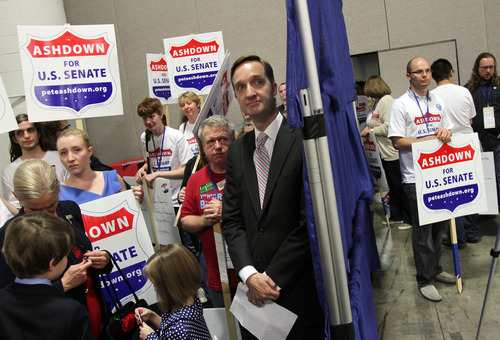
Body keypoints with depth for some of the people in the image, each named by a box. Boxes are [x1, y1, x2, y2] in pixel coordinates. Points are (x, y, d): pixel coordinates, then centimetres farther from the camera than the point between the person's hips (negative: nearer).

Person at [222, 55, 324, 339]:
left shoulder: (304, 142, -12)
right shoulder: (237, 151, 7)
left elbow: (311, 222, -15)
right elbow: (232, 220, 5)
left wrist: (271, 279, -12)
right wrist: (250, 274, -8)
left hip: (299, 288, -4)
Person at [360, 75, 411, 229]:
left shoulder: (386, 101, -16)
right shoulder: (375, 102, 14)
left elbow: (389, 127, -23)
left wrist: (370, 131, -13)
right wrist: (369, 128, 9)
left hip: (394, 153, -10)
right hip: (385, 153, 10)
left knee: (400, 187, 0)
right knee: (393, 187, 18)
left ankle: (410, 219, 11)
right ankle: (396, 216, 30)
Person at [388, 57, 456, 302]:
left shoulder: (438, 102, 13)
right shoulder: (401, 105, -7)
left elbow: (447, 130, 20)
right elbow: (398, 142, -12)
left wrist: (446, 133, -5)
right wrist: (430, 139, -18)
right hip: (416, 177, -6)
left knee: (439, 225, 15)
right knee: (422, 229, 0)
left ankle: (435, 268, 32)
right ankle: (425, 279, 12)